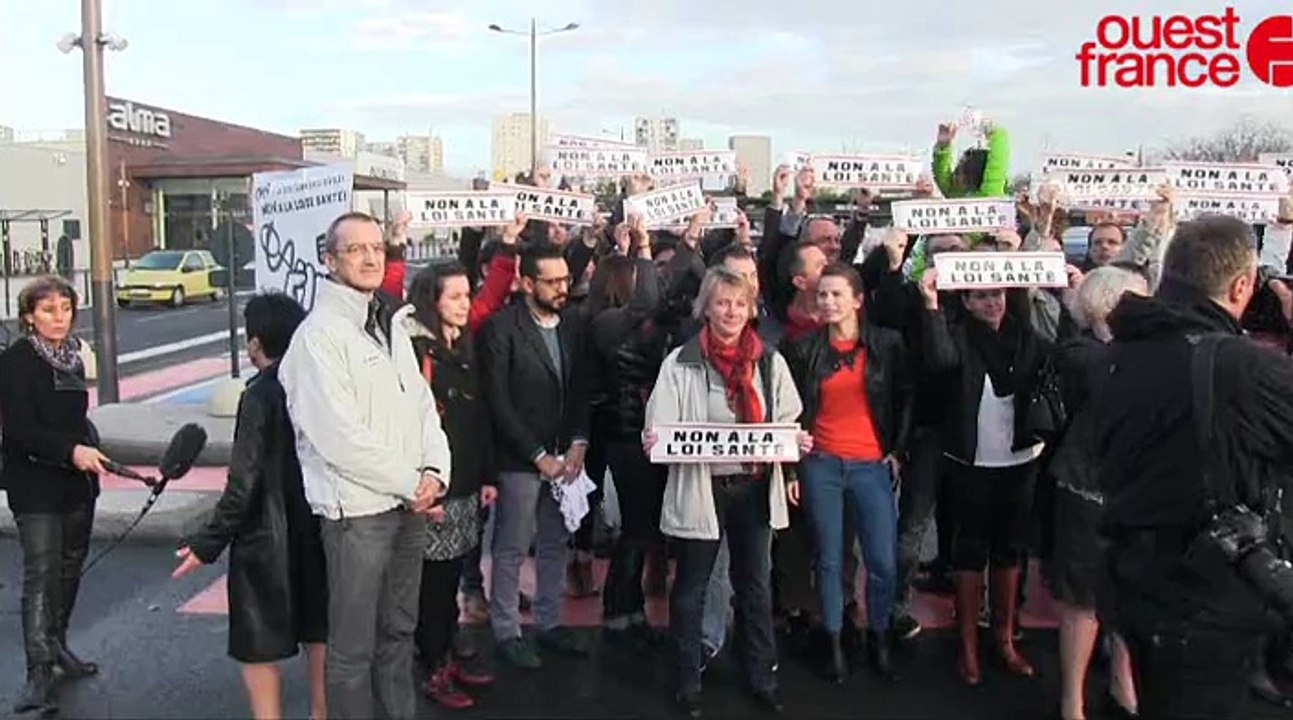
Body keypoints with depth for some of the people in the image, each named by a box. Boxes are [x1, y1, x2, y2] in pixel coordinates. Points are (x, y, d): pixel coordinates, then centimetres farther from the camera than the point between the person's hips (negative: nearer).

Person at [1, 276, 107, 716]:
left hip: (77, 481, 7)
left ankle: (56, 646, 32)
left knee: (70, 567, 15)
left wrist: (90, 449, 5)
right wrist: (71, 450, -30)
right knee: (40, 574, -9)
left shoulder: (72, 355, 9)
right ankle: (39, 671, -6)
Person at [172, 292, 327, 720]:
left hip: (267, 539, -7)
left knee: (258, 645, 5)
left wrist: (208, 544, -12)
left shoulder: (260, 395, -17)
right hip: (315, 529, 7)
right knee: (317, 630, 20)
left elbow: (243, 484, -19)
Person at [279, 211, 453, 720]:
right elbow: (339, 438, -19)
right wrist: (409, 484, -13)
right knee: (353, 647, 4)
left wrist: (434, 472, -5)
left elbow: (422, 405, 12)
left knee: (398, 631, 18)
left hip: (411, 504, 8)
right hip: (357, 509, -7)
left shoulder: (392, 325, 13)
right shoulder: (319, 334, -12)